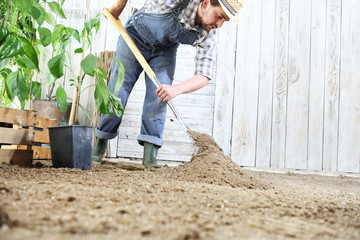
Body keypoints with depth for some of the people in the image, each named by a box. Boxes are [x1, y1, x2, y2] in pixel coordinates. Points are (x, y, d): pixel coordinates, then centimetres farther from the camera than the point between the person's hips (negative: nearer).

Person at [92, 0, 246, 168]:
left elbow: (204, 76, -27)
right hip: (136, 35, -2)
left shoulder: (208, 35, -25)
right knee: (118, 92, -1)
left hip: (165, 49, 2)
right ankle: (100, 143, 17)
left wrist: (176, 89, -45)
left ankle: (150, 154, -10)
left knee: (160, 96, -15)